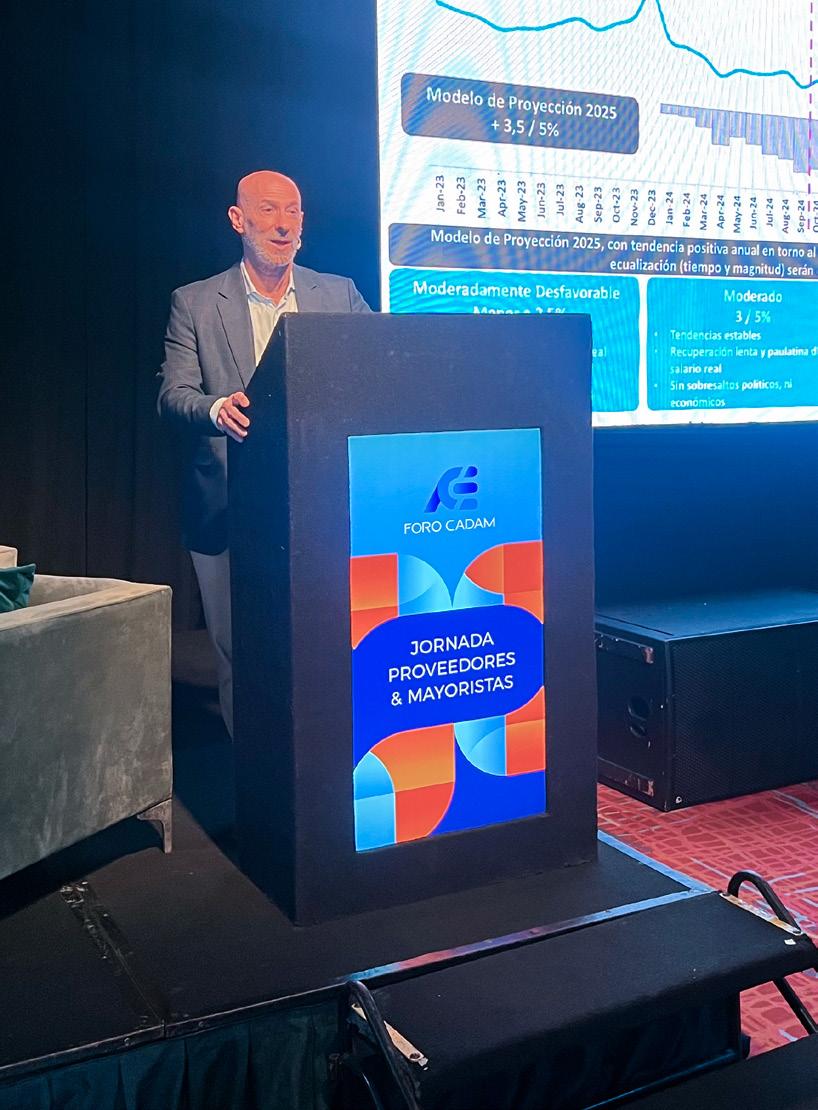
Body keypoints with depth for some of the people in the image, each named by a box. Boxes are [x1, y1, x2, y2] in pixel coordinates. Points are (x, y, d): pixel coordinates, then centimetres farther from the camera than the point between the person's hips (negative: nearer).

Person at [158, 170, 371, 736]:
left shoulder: (339, 294, 11)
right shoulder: (195, 303, 6)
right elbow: (173, 393, -2)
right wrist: (216, 408, -25)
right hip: (230, 513, -1)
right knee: (239, 657, 4)